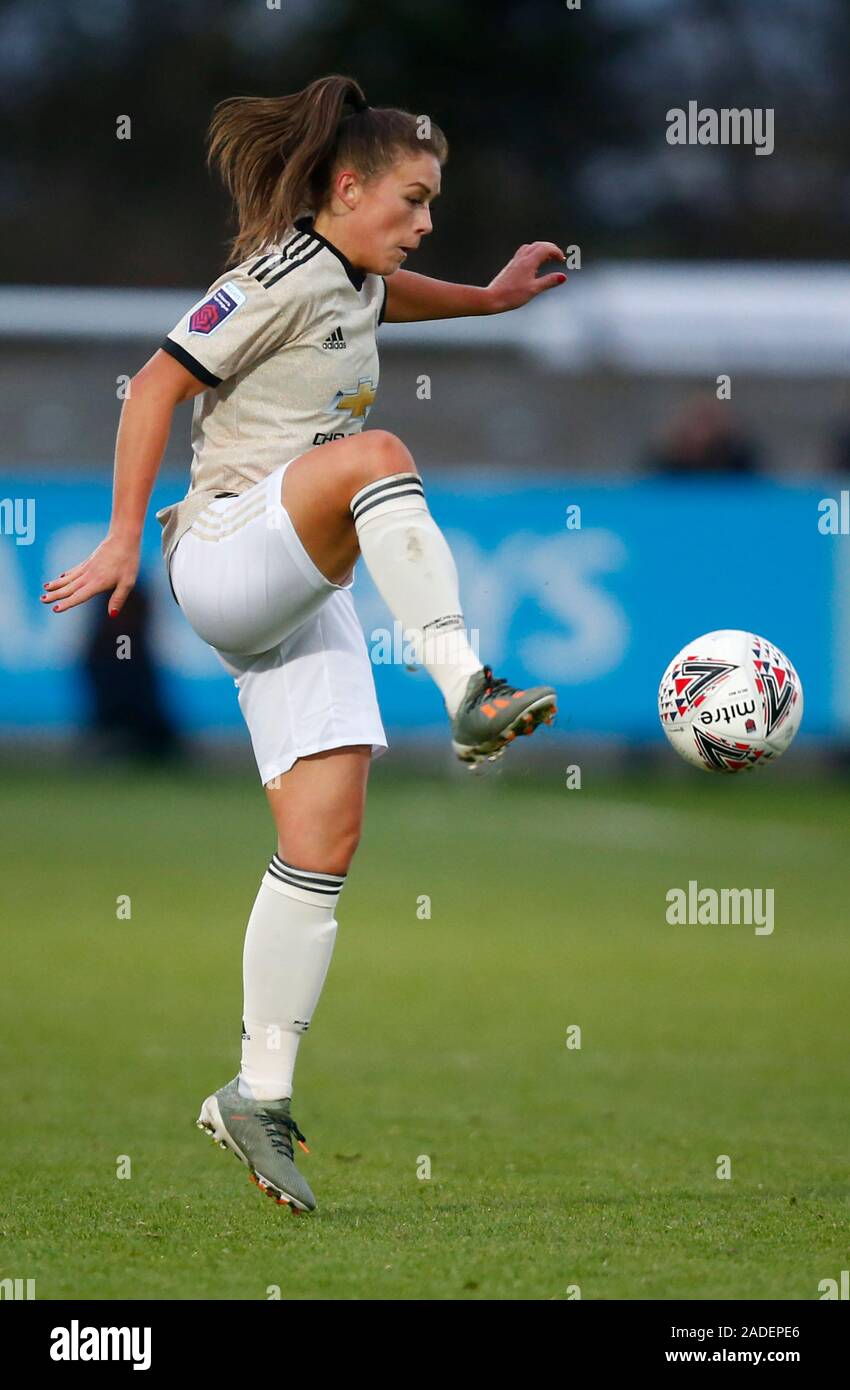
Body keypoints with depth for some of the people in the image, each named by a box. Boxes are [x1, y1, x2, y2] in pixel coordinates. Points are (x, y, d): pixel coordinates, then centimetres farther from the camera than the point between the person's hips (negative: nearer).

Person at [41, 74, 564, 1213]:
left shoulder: (352, 279, 16)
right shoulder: (280, 277, -11)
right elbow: (157, 385, -13)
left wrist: (488, 298, 36)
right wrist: (126, 539, -15)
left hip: (304, 593, 8)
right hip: (228, 554, -8)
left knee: (326, 842, -3)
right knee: (375, 455, -36)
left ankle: (259, 1096, 2)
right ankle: (470, 694, -49)